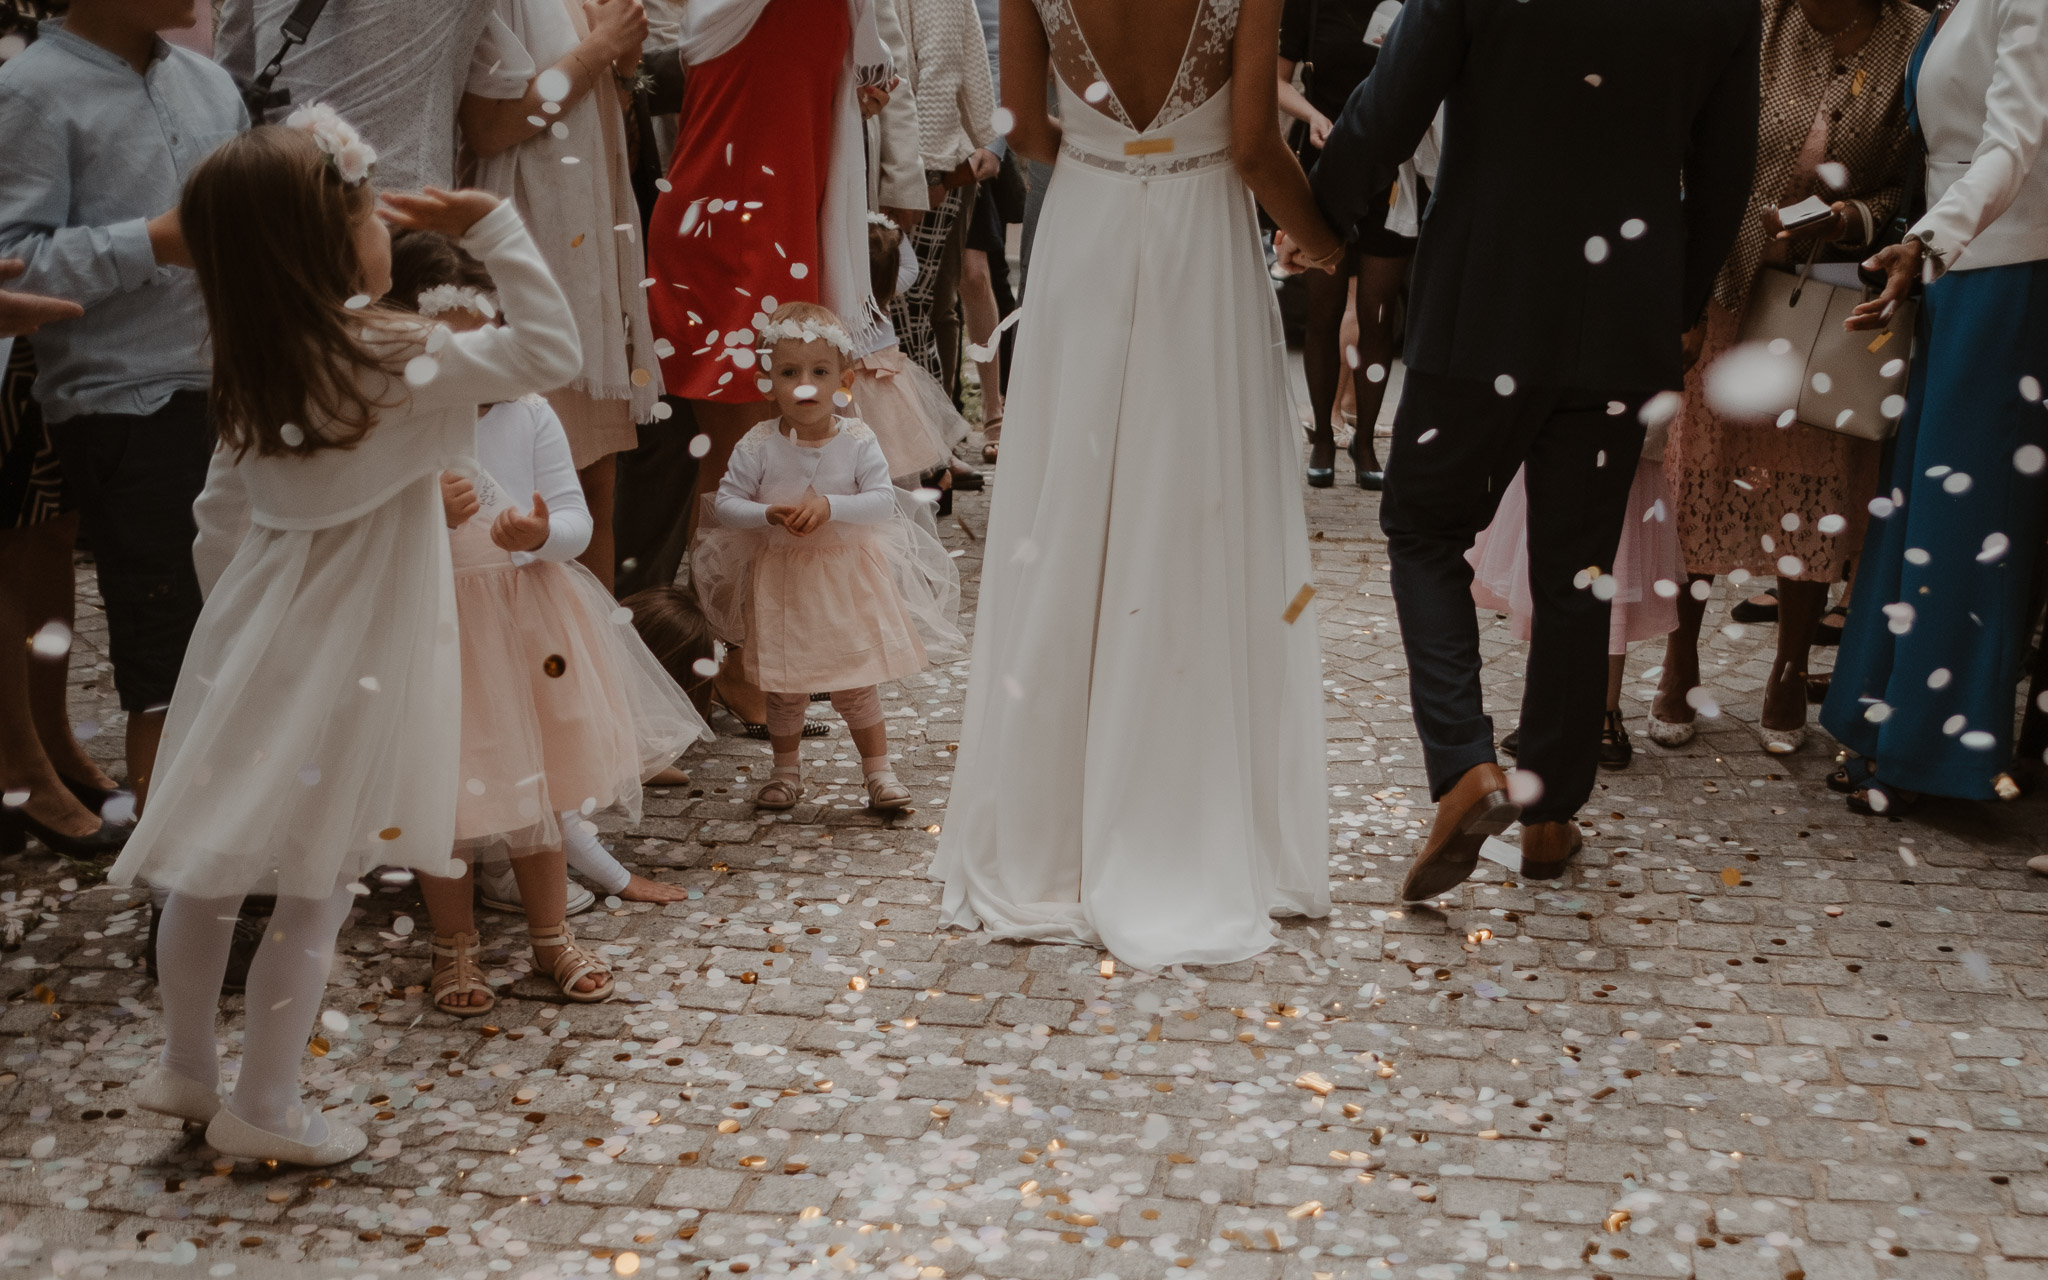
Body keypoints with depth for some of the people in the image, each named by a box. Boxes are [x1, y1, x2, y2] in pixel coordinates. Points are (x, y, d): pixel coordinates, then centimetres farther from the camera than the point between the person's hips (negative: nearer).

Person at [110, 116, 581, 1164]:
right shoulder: (392, 364, -19)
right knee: (314, 895, 5)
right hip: (342, 668, -7)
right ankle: (263, 1109, 15)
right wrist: (490, 227, -11)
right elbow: (549, 350, -17)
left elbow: (219, 520, 10)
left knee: (209, 868, 17)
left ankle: (186, 1069, 34)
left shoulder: (252, 377, 2)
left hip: (253, 645, 7)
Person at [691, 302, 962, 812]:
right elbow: (725, 501, -8)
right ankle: (787, 770, 31)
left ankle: (878, 771, 21)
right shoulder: (758, 446, -10)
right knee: (783, 688, 12)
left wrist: (830, 506, -28)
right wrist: (768, 514, -26)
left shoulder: (857, 441, -9)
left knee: (857, 684, 7)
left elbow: (883, 499, -15)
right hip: (780, 578, 0)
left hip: (847, 574, 0)